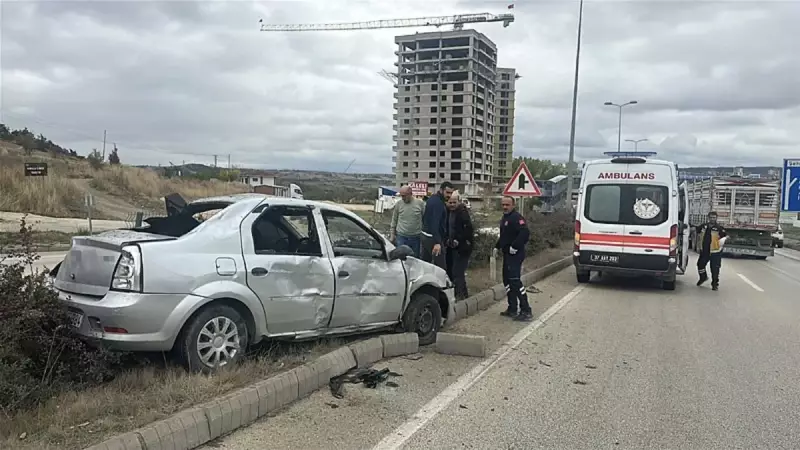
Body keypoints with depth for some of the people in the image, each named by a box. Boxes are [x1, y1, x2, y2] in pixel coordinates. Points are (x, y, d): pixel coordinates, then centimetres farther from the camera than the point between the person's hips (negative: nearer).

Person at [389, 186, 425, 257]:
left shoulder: (420, 203, -1)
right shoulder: (398, 204, 1)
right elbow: (394, 220, 7)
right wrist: (392, 235, 6)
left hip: (416, 237, 0)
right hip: (401, 237, 0)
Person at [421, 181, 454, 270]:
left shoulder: (432, 199, 12)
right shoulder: (438, 203, -18)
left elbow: (424, 217, 22)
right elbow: (435, 223, -28)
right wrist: (437, 242, -34)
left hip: (425, 236, 10)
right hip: (433, 238, -10)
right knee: (441, 268, -8)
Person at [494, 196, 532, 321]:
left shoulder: (516, 217, -15)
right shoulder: (504, 218, 17)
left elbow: (525, 233, -27)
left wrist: (515, 246, -25)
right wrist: (497, 246, 19)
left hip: (515, 255, -11)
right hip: (507, 255, 11)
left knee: (515, 281, -14)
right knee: (507, 280, 14)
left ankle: (526, 311, -10)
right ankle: (512, 309, 23)